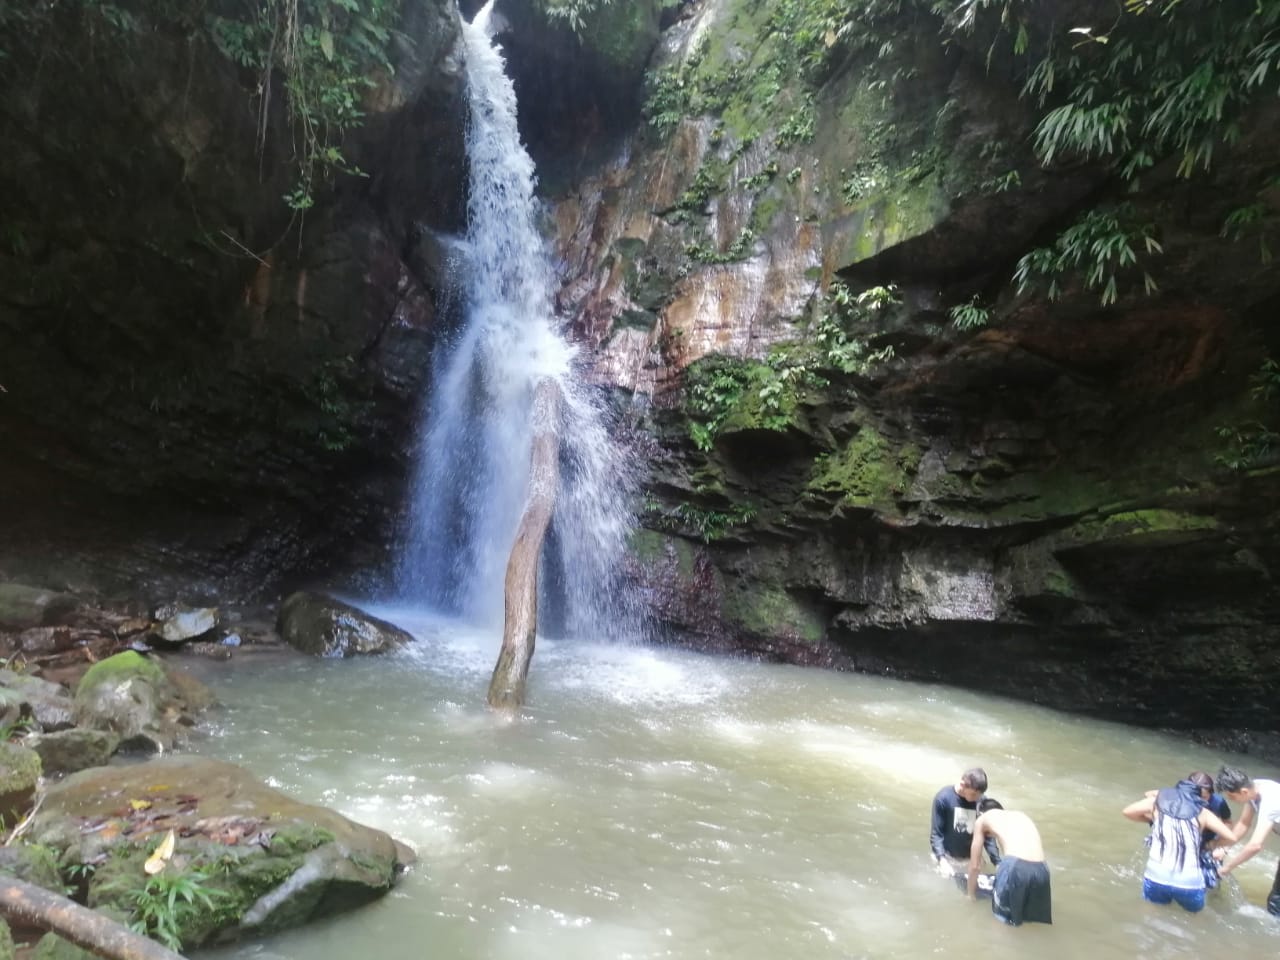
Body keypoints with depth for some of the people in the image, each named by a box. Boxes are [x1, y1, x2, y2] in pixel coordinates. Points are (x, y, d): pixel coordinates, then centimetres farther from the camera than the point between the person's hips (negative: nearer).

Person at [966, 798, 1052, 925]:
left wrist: (971, 894, 40)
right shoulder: (1020, 814, 32)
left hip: (1015, 866, -4)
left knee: (1002, 912, 22)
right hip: (1041, 870, 4)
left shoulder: (982, 819, 22)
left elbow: (975, 866, 26)